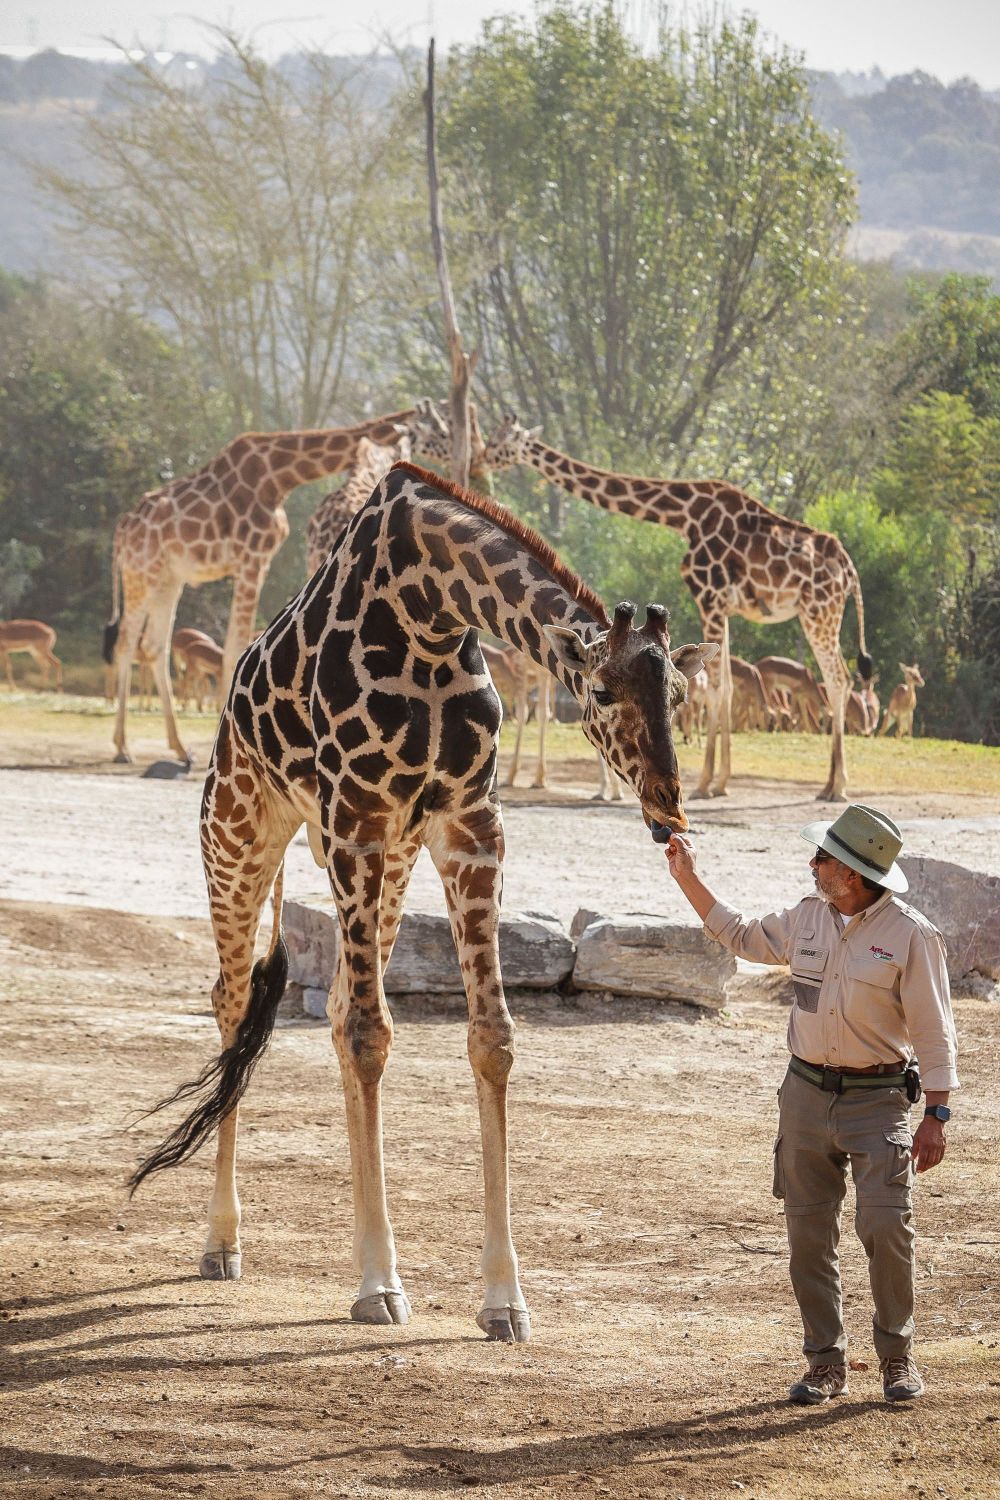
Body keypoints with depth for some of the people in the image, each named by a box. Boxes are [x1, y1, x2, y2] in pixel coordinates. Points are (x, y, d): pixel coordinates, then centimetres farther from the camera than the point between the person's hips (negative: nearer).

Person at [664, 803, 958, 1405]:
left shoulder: (910, 935, -11)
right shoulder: (808, 918, 5)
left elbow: (934, 1034, -8)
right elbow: (742, 936, 23)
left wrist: (937, 1116, -12)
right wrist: (689, 877, 19)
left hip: (878, 1100, -5)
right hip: (806, 1093, 5)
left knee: (887, 1228, -12)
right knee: (809, 1235, 5)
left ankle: (898, 1355, 6)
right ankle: (827, 1363, 13)